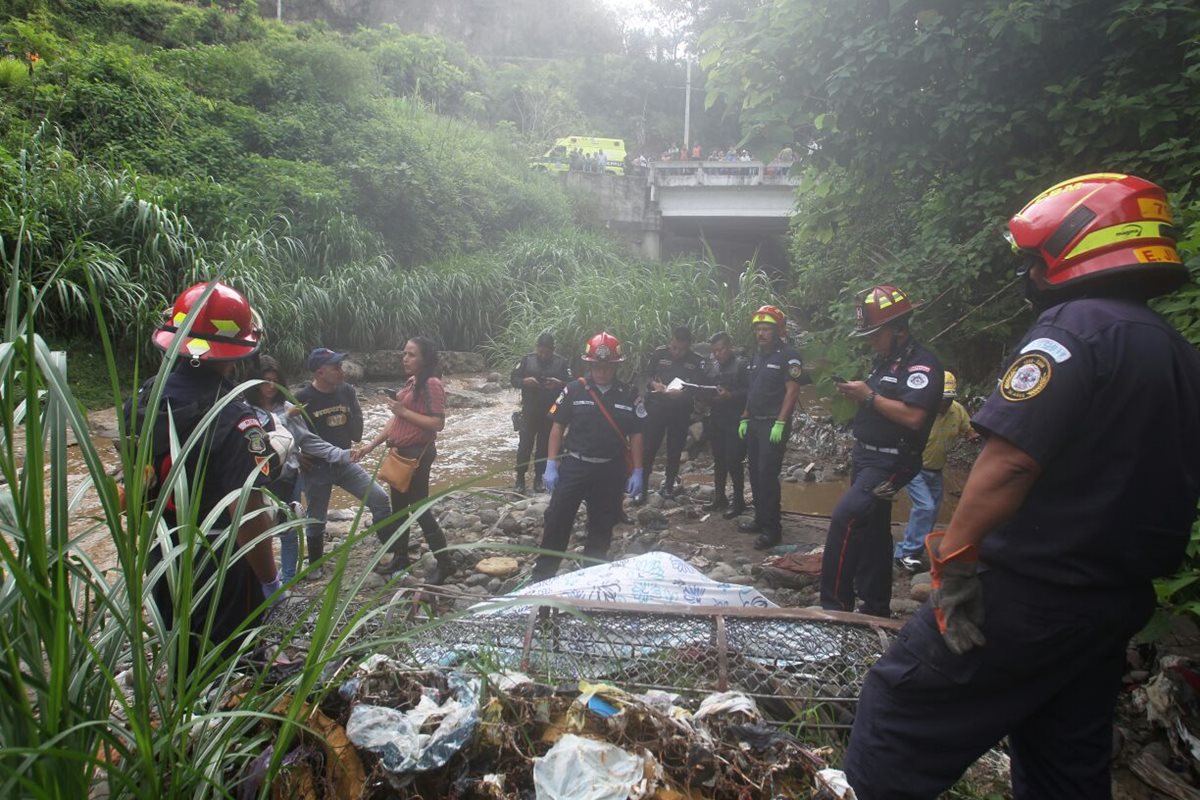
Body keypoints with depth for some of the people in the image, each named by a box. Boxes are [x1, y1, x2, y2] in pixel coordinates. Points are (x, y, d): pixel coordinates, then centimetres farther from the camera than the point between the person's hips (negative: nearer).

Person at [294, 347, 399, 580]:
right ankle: (315, 565, 34)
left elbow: (356, 435, -1)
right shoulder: (302, 399, -14)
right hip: (316, 468, -3)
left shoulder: (347, 391, -3)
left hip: (345, 463, 3)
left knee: (379, 498, -7)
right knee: (316, 520, 10)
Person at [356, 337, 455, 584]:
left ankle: (444, 563, 9)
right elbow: (396, 420, 14)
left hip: (418, 453, -9)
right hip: (401, 452, 9)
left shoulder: (432, 384, -17)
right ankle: (400, 556, 34)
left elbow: (438, 423, -24)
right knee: (399, 506, 18)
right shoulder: (411, 382, 11)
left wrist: (404, 411, -22)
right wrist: (371, 445, 11)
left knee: (420, 508, -2)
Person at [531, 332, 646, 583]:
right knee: (557, 521, -2)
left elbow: (636, 436, 4)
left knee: (602, 527, 11)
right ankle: (542, 575, 9)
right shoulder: (574, 390, -4)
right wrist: (551, 465, -5)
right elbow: (557, 428, 0)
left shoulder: (629, 395, -1)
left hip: (610, 471, 2)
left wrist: (637, 472, 0)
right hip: (573, 466, -1)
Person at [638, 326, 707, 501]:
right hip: (657, 407, -1)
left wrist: (682, 393, -23)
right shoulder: (659, 354, -2)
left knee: (675, 449, 10)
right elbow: (647, 376, 5)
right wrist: (655, 385, -17)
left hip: (681, 411, 1)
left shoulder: (697, 362, -2)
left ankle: (669, 484, 25)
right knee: (649, 447, -4)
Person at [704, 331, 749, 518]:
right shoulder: (712, 365, 13)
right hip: (716, 420, 7)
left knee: (733, 462, -6)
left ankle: (739, 502, 5)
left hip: (735, 421, -7)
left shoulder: (742, 364, -7)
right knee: (719, 460, 14)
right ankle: (719, 498, 25)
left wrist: (730, 395, -24)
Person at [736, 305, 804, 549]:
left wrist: (780, 423, -21)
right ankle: (760, 519, 23)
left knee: (767, 475, -10)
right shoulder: (756, 357, 15)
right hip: (754, 423, 8)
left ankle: (772, 529, -4)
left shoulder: (788, 356, -9)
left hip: (773, 425, -8)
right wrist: (744, 419, 15)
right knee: (755, 473, 12)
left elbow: (792, 391, -15)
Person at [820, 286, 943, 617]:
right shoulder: (883, 360, 14)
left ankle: (834, 603, -15)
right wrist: (856, 393, 2)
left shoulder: (922, 364, -15)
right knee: (872, 530, 14)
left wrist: (869, 396, -20)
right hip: (866, 456, 10)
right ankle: (876, 605, 25)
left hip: (891, 462, -10)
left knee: (845, 518, -21)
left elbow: (913, 416, -27)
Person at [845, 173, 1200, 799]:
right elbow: (1149, 482, 17)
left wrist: (955, 559, -19)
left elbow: (1009, 462, -26)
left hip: (1028, 596, -9)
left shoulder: (1073, 329, -17)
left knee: (897, 717, 3)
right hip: (1119, 605, 9)